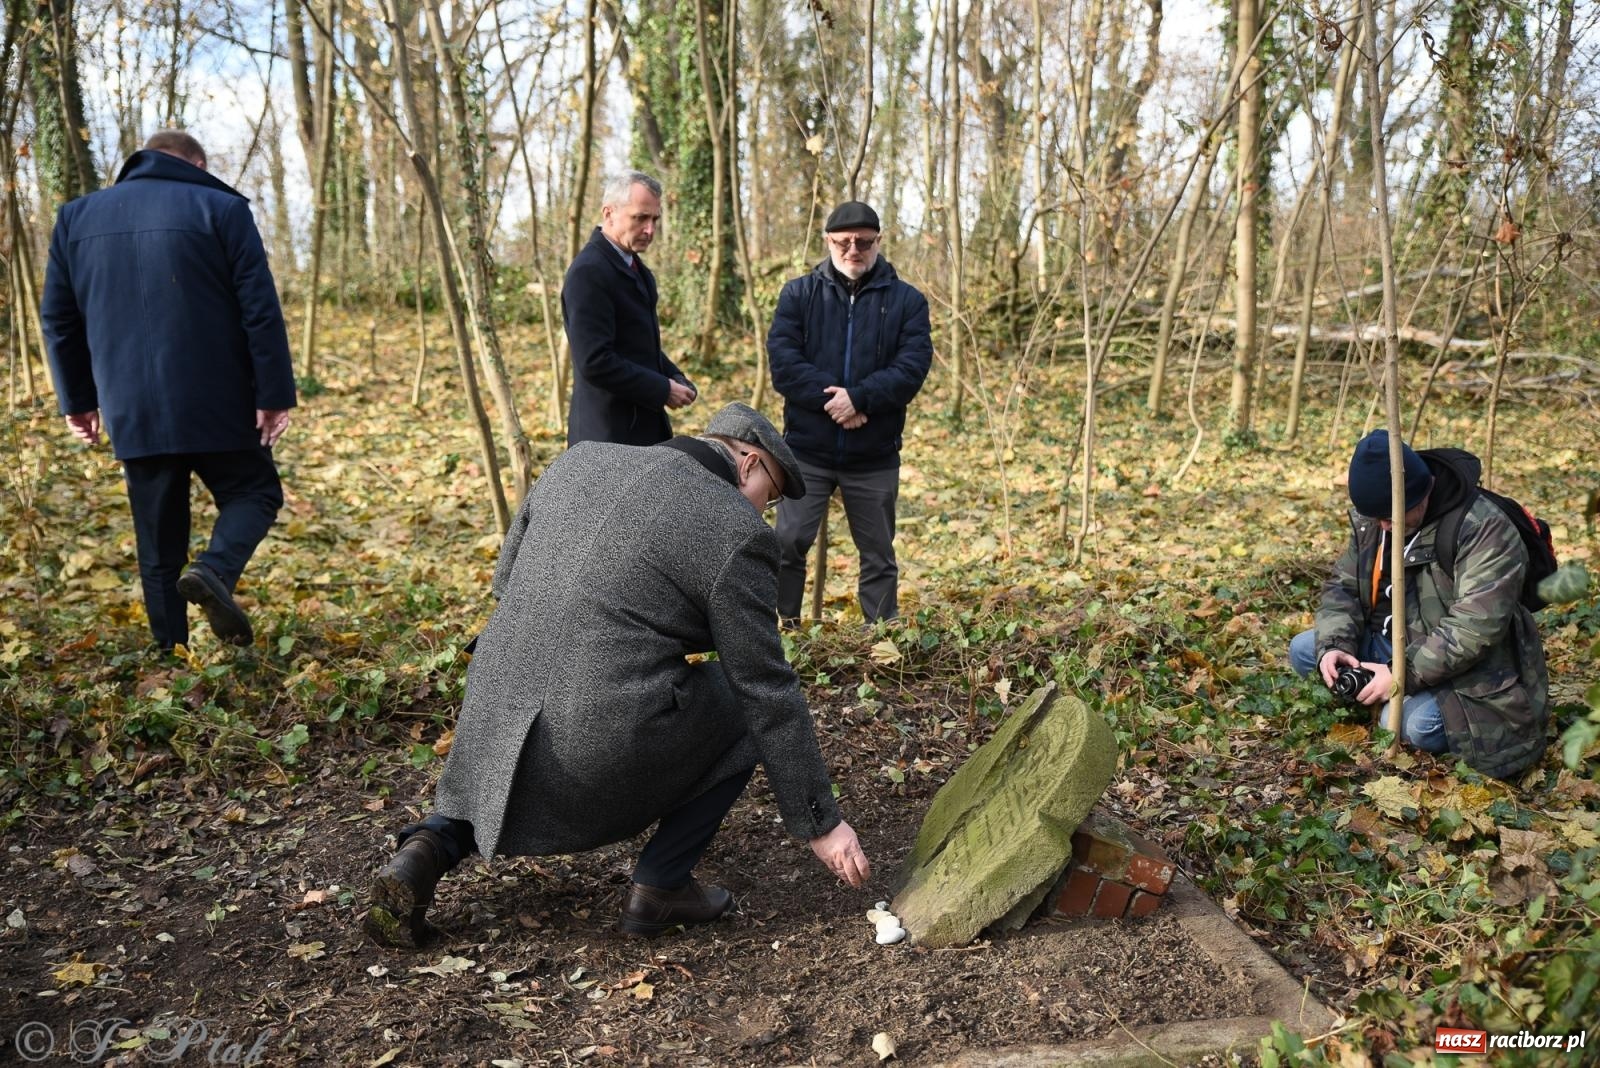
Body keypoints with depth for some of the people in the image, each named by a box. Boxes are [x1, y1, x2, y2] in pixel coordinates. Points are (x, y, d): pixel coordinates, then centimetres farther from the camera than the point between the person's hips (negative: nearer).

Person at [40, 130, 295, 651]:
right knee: (254, 492, 13)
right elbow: (261, 310, -8)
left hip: (131, 413, 4)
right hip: (217, 405, -4)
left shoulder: (76, 216, 13)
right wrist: (276, 394, -7)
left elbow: (58, 317, 15)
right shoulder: (221, 208, -1)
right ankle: (216, 570, -15)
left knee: (159, 548, 11)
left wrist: (78, 399, 21)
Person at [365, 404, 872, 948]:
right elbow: (767, 691, -4)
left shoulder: (580, 459, 11)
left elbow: (506, 579, 20)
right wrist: (819, 822, 5)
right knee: (748, 704, 18)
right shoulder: (737, 532, -6)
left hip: (497, 710, 7)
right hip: (612, 743, -6)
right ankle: (659, 886, 15)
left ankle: (427, 848, 12)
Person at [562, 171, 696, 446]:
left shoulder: (634, 266, 13)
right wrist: (663, 390, -16)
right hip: (610, 435, -9)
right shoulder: (589, 272, -17)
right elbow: (594, 362, -24)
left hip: (644, 427, 9)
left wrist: (677, 379, 5)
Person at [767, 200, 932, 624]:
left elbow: (913, 366, -9)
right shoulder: (799, 294, 3)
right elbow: (783, 362, -8)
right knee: (787, 544, -1)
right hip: (807, 450, 0)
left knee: (879, 554, 12)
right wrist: (831, 399, -20)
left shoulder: (907, 300, 3)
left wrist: (859, 398, -22)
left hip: (875, 456, 1)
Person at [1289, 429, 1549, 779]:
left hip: (1463, 669, -7)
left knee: (1414, 723, -32)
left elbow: (1475, 627, -30)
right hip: (1391, 645, 7)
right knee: (1303, 649, -5)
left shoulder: (1485, 531, -25)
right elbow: (1344, 586, 3)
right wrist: (1333, 644, -17)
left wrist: (1405, 674, -32)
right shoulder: (1371, 519, -3)